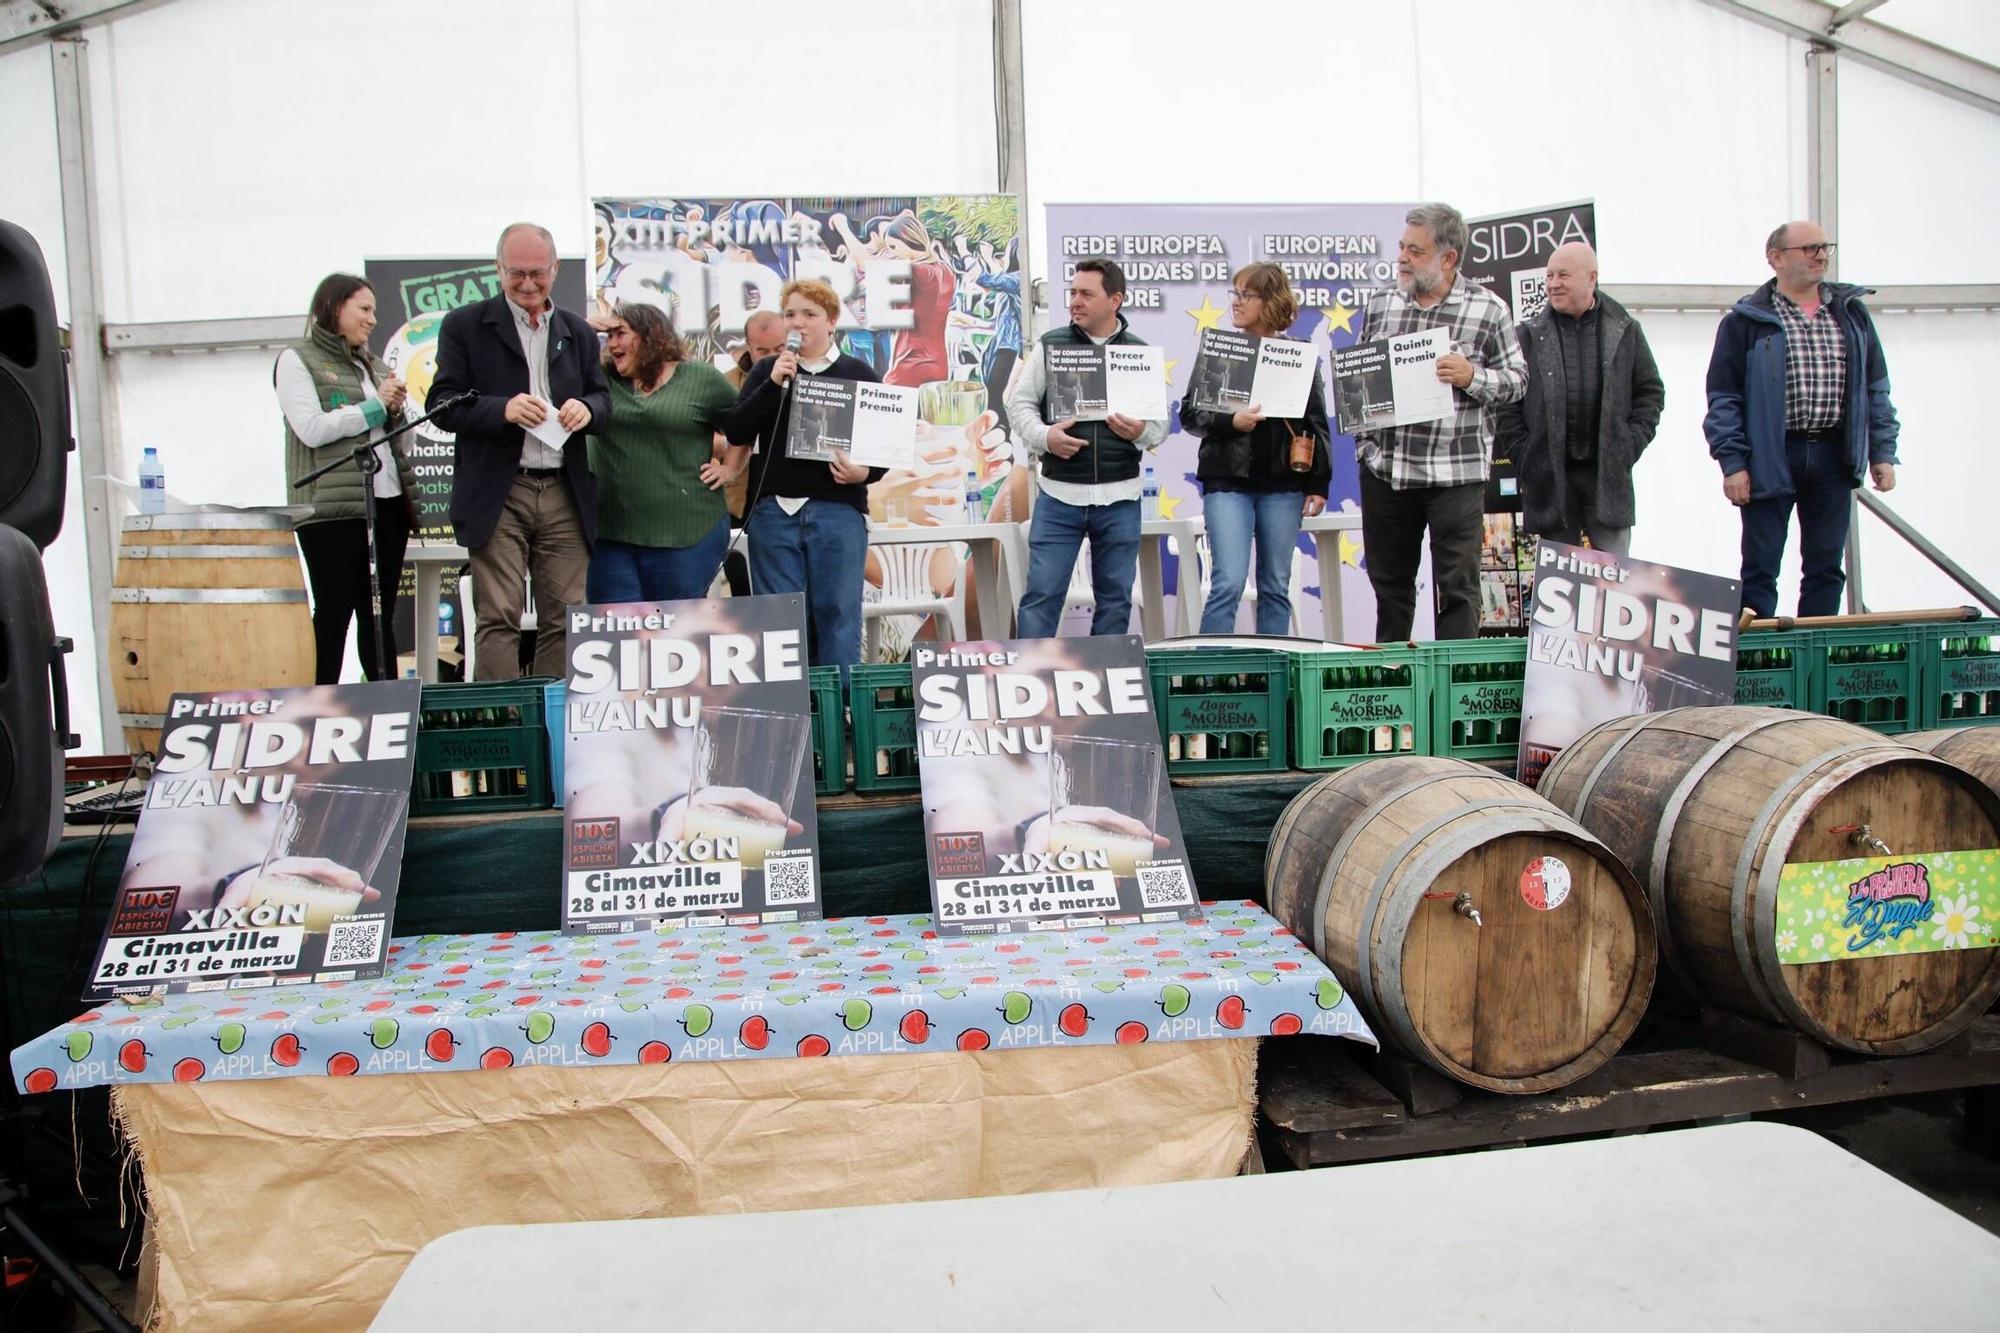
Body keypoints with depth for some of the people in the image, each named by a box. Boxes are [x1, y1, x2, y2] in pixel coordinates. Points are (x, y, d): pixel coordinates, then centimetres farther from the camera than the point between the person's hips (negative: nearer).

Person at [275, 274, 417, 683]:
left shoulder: (372, 364, 20)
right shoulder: (297, 360, 2)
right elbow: (311, 429, -11)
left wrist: (395, 411, 4)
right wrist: (375, 407, -6)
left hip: (388, 502, 6)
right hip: (333, 507, -6)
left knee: (380, 616, 8)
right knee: (334, 614, -5)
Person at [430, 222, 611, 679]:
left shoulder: (577, 331, 17)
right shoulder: (465, 326, 5)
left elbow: (603, 400, 18)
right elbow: (442, 405, 0)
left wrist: (587, 409, -7)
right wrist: (502, 409, -18)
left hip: (565, 495, 4)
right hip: (497, 496, -3)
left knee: (565, 620, 4)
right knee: (497, 619, -5)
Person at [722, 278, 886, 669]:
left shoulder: (858, 374, 9)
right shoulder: (766, 370, 13)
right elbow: (735, 432, 2)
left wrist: (865, 473, -13)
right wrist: (773, 384, -8)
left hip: (838, 510, -1)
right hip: (774, 510, 2)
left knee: (838, 615, 0)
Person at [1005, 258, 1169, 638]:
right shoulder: (1052, 345, 4)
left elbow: (1160, 423, 8)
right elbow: (1019, 402, 5)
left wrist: (1141, 432, -15)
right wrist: (1044, 436, -14)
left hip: (1119, 498, 1)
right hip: (1059, 494, -1)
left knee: (1115, 598, 9)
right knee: (1042, 594, -3)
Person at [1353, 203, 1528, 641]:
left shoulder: (1487, 309, -3)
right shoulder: (1380, 304, 8)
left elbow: (1517, 379, 1)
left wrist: (1472, 377, -17)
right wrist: (1364, 441, 3)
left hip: (1455, 472, -4)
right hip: (1384, 469, 4)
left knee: (1457, 586, 1)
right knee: (1389, 581, 14)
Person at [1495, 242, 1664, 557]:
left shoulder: (1626, 331, 7)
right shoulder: (1529, 336, 3)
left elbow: (1651, 392, 12)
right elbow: (1506, 402, 3)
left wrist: (1630, 446, 1)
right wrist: (1523, 454, -5)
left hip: (1609, 475, 1)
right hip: (1551, 477, 0)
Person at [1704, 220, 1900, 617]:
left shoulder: (1851, 313, 12)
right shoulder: (1747, 320, -2)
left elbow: (1877, 389, 15)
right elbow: (1723, 400, -5)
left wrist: (1882, 452, 8)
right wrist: (1732, 463, -12)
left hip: (1833, 457, 4)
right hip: (1770, 459, -4)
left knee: (1826, 567, 9)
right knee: (1760, 568, 0)